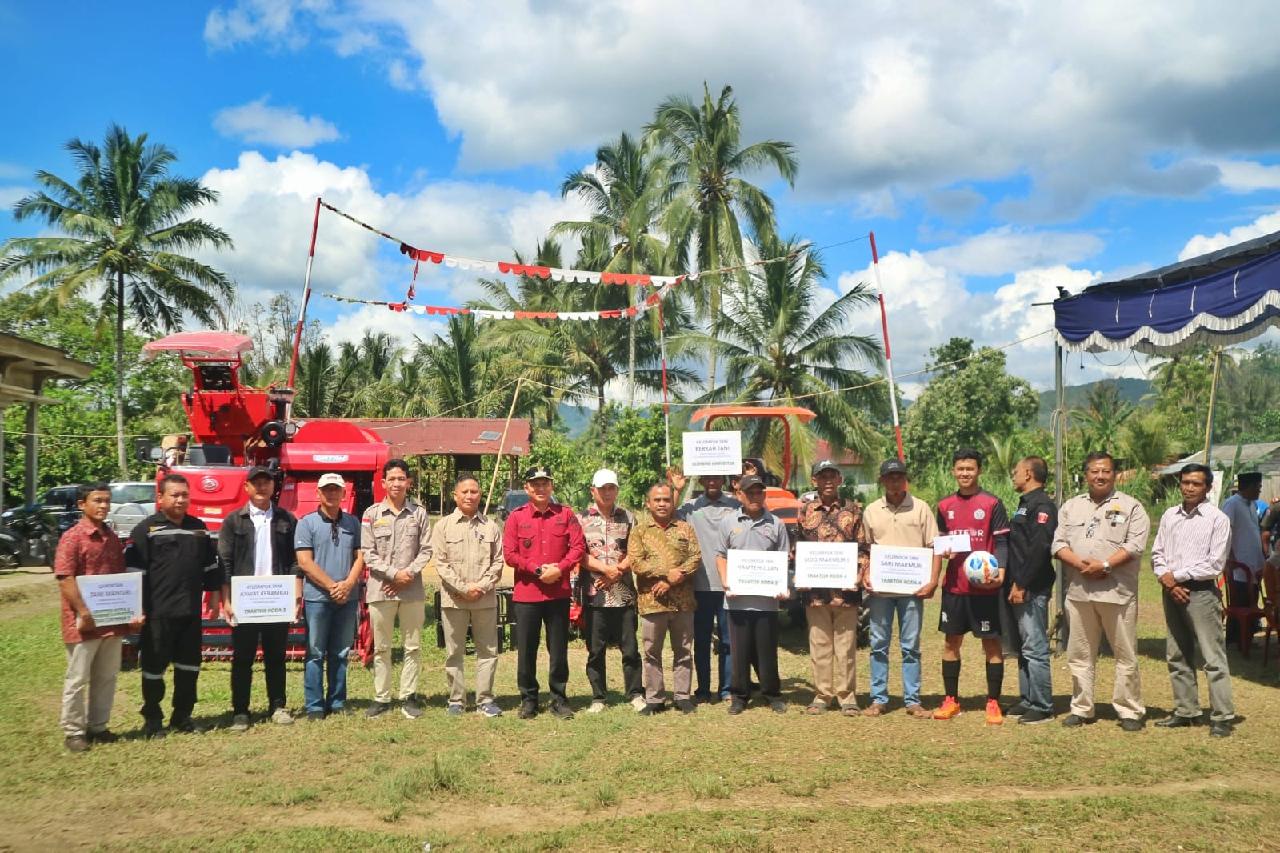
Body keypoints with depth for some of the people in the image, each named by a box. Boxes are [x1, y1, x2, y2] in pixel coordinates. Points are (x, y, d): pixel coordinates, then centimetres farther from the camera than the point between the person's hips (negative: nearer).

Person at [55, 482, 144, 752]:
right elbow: (65, 579, -17)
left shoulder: (112, 538, 11)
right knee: (77, 678, 3)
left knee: (107, 677, 13)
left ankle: (97, 727, 25)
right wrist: (84, 613, -22)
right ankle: (73, 732, 13)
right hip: (84, 622, -7)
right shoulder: (72, 537, -10)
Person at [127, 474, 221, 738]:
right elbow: (135, 571, -8)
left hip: (191, 611, 5)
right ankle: (152, 720, 17)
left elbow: (210, 564, 20)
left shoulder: (198, 528, 12)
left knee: (189, 666, 10)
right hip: (158, 612, -5)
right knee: (154, 666, 4)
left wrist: (214, 593, 15)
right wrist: (138, 608, -11)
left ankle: (182, 717, 23)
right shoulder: (146, 529, -4)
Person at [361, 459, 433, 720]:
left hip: (412, 590, 0)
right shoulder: (371, 514, 3)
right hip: (380, 589, 0)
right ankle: (381, 698, 15)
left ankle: (408, 697, 14)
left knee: (412, 647, 5)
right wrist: (393, 573, -11)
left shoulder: (419, 513, 5)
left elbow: (425, 550, 2)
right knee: (381, 648, 7)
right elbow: (368, 553, -2)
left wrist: (409, 573, -12)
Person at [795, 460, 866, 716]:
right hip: (814, 591, 1)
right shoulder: (805, 511, 9)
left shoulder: (853, 511, 6)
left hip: (845, 590, -1)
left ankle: (847, 697, 12)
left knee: (846, 645, 3)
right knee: (819, 645, 6)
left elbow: (863, 549, 6)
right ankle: (822, 695, 15)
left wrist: (859, 575, -8)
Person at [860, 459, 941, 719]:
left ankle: (912, 701, 12)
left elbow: (935, 547, 0)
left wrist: (933, 581, -10)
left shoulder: (920, 508, 1)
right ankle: (878, 699, 15)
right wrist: (864, 576, 0)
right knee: (878, 645, 7)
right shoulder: (871, 511, 8)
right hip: (879, 589, 2)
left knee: (910, 646, 4)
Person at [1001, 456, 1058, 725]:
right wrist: (1011, 582, 13)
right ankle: (1027, 700, 22)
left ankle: (1042, 707, -2)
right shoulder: (1025, 504, 20)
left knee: (1034, 649, -7)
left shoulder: (1042, 506, -12)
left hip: (1031, 590, -10)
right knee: (1022, 649, 14)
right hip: (1017, 588, 10)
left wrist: (1021, 584, -22)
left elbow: (1039, 548, -22)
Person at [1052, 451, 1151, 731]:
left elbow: (1135, 545, -9)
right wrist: (1079, 563, -10)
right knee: (1079, 655, 10)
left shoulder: (1130, 507, 2)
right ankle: (1081, 708, 19)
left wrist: (1104, 565, -17)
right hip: (1078, 591, 4)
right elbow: (1059, 543, 7)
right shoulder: (1071, 507, 14)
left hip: (1118, 592, -3)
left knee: (1126, 655, 2)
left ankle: (1130, 711, 12)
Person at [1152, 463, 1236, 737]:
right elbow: (1157, 554, 11)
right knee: (1177, 656, 12)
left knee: (1213, 657, -6)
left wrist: (1176, 576, -9)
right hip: (1172, 592, 6)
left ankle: (1222, 716, -2)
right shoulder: (1169, 516, 11)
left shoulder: (1218, 519, -6)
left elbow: (1214, 564, -11)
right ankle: (1185, 710, 22)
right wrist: (1166, 580, -6)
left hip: (1201, 592, -6)